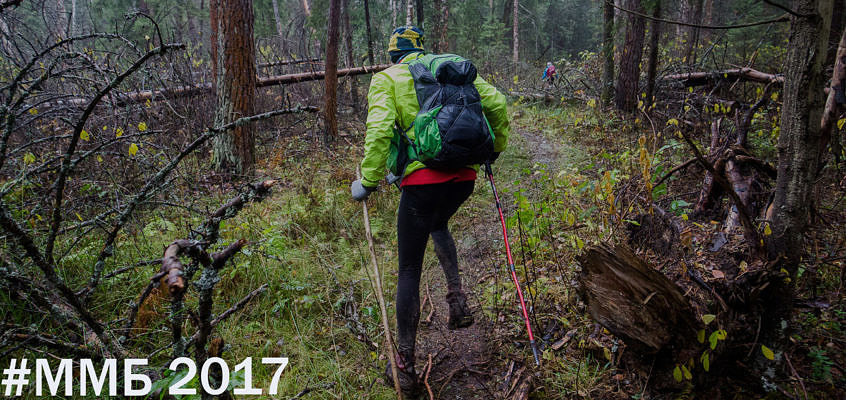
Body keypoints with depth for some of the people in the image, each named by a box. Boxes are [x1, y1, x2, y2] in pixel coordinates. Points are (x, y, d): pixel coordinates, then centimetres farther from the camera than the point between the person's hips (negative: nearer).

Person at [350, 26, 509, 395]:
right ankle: (457, 298, 19)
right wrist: (495, 146, 24)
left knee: (409, 271, 9)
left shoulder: (386, 78, 4)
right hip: (464, 176, 5)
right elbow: (497, 104, 10)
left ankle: (405, 366, 17)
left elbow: (380, 130, -13)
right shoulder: (453, 66, 15)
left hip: (422, 180, -4)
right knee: (438, 225, 37)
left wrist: (368, 181, -5)